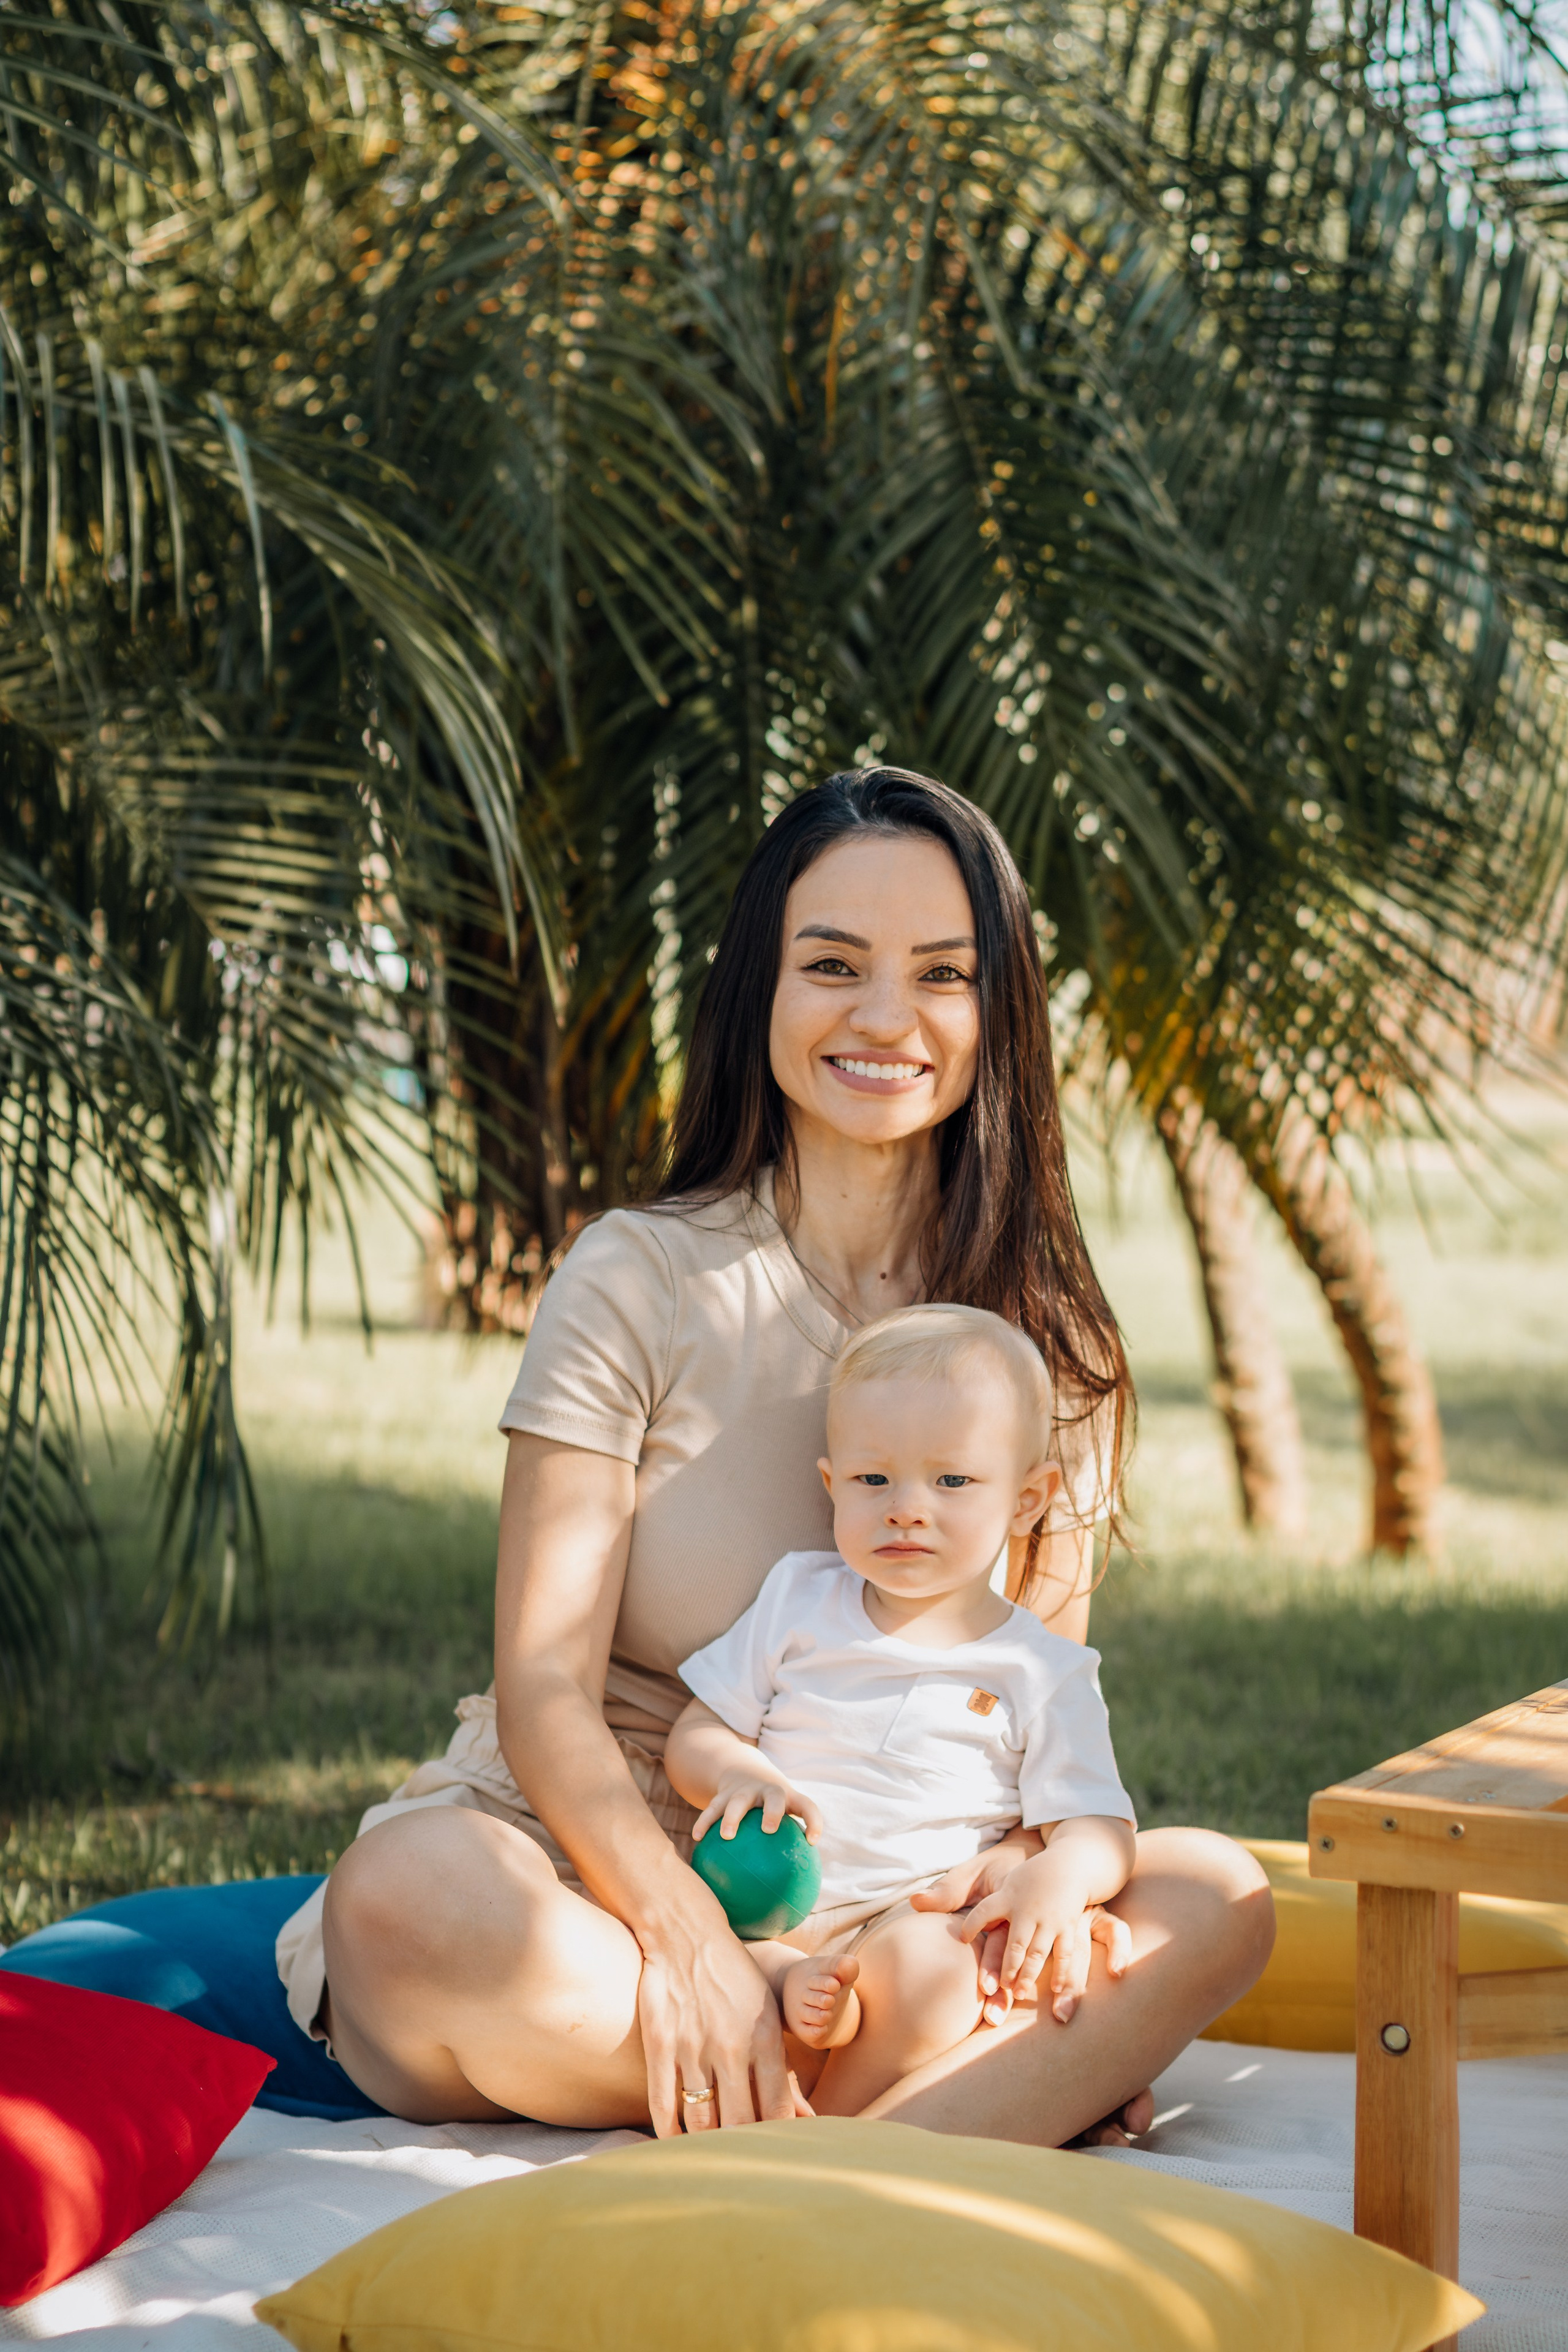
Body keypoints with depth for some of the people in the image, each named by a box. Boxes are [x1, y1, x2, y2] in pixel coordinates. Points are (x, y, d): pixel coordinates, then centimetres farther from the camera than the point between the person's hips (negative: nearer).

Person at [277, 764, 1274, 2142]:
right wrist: (686, 1929, -29)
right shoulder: (638, 1282, -6)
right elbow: (546, 1693, -12)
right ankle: (1028, 2089, -27)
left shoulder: (1051, 1345, 6)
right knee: (413, 1891, -37)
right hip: (593, 1881, -3)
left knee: (1215, 1897, -22)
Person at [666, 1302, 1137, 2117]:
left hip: (917, 1917, -2)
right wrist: (738, 1775, -12)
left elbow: (1099, 1830, 1)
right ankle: (787, 1991, -37)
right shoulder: (798, 1601, 13)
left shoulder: (1042, 1672, 5)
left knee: (928, 1965, -37)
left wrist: (1055, 1876, -24)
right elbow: (694, 1736, 13)